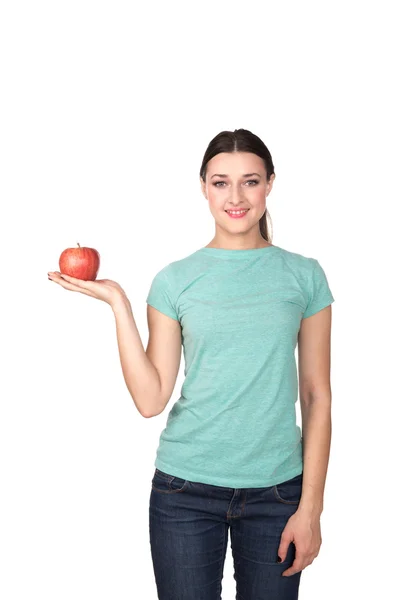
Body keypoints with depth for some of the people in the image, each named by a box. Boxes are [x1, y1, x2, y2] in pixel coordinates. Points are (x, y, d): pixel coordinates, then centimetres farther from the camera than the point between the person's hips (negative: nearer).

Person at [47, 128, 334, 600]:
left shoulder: (304, 275, 1)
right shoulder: (175, 279, 0)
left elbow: (317, 396, 1)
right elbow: (150, 400, -6)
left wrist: (310, 507, -3)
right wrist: (118, 303, -10)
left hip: (276, 489, 1)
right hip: (186, 489, 0)